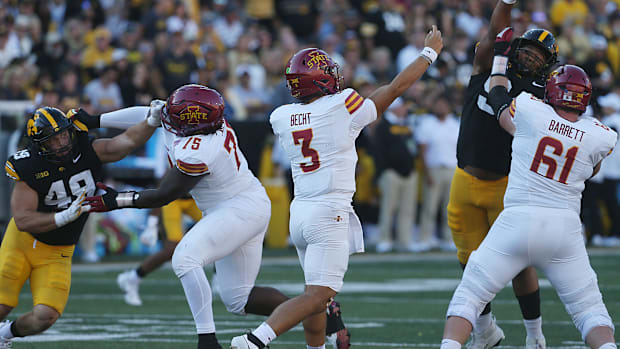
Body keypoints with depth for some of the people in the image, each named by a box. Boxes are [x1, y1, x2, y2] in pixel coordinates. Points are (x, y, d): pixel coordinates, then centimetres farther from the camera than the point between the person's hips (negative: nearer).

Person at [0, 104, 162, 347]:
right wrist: (64, 217, -35)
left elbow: (128, 140, -19)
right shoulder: (29, 169, -20)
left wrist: (153, 119, -37)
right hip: (23, 243, -2)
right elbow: (23, 221, -24)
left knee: (45, 317, -10)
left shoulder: (88, 152, -12)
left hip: (57, 254, 3)